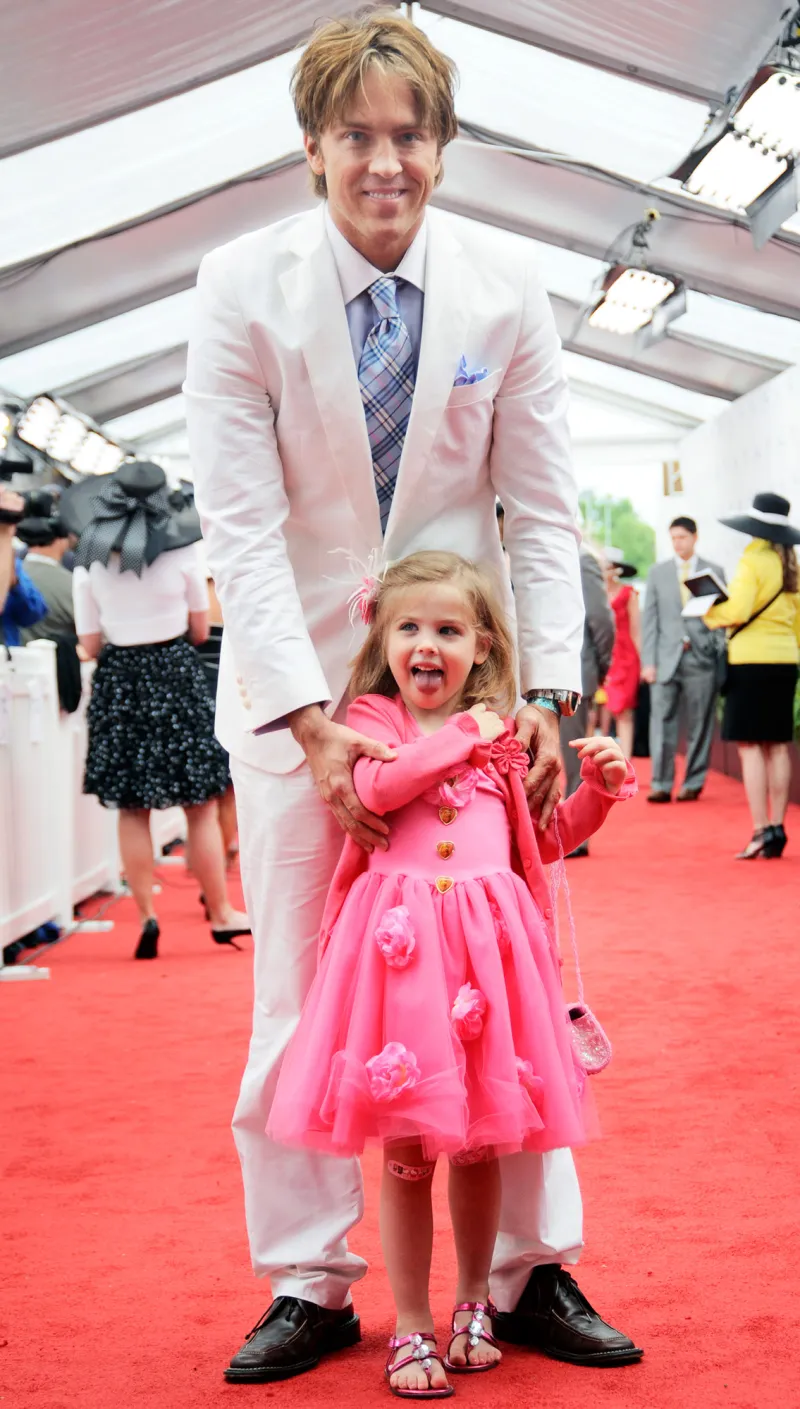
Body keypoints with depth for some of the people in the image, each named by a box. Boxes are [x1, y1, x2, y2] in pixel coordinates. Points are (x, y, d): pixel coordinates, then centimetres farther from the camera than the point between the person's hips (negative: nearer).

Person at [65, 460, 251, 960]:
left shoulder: (88, 562, 1)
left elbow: (91, 645, 2)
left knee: (132, 811, 7)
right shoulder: (182, 549, -3)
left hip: (119, 681, 2)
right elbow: (200, 630, 3)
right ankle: (221, 914, 10)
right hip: (176, 673, -2)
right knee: (201, 806, 4)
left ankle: (147, 916, 3)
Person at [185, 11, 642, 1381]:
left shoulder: (507, 284, -5)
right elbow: (240, 525, -13)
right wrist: (313, 721, -19)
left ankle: (533, 1270, 18)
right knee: (298, 993, 4)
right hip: (297, 674, -1)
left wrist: (550, 692, -8)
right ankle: (308, 1283, 17)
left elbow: (542, 511, 0)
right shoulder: (243, 286, -10)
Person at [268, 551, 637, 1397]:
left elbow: (540, 841, 19)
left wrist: (597, 788, 6)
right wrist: (464, 736, -9)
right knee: (407, 1150, 2)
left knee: (481, 1143, 10)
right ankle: (411, 1330, 15)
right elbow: (378, 787, -16)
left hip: (486, 941, 3)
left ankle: (474, 1306, 29)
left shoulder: (503, 734, 13)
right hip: (399, 942, -3)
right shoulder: (374, 718, 5)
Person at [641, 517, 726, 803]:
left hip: (701, 658, -1)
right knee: (662, 720, -6)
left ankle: (693, 784, 10)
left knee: (699, 723, 2)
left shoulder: (714, 571, 7)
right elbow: (650, 618, 8)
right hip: (667, 658, 1)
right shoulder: (658, 572, 11)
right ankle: (661, 784, -5)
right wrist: (648, 661, 1)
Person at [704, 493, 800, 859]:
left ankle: (761, 830, -10)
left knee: (751, 746, -6)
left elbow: (738, 611, -19)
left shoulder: (753, 561, -11)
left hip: (752, 660, -7)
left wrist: (710, 613, -1)